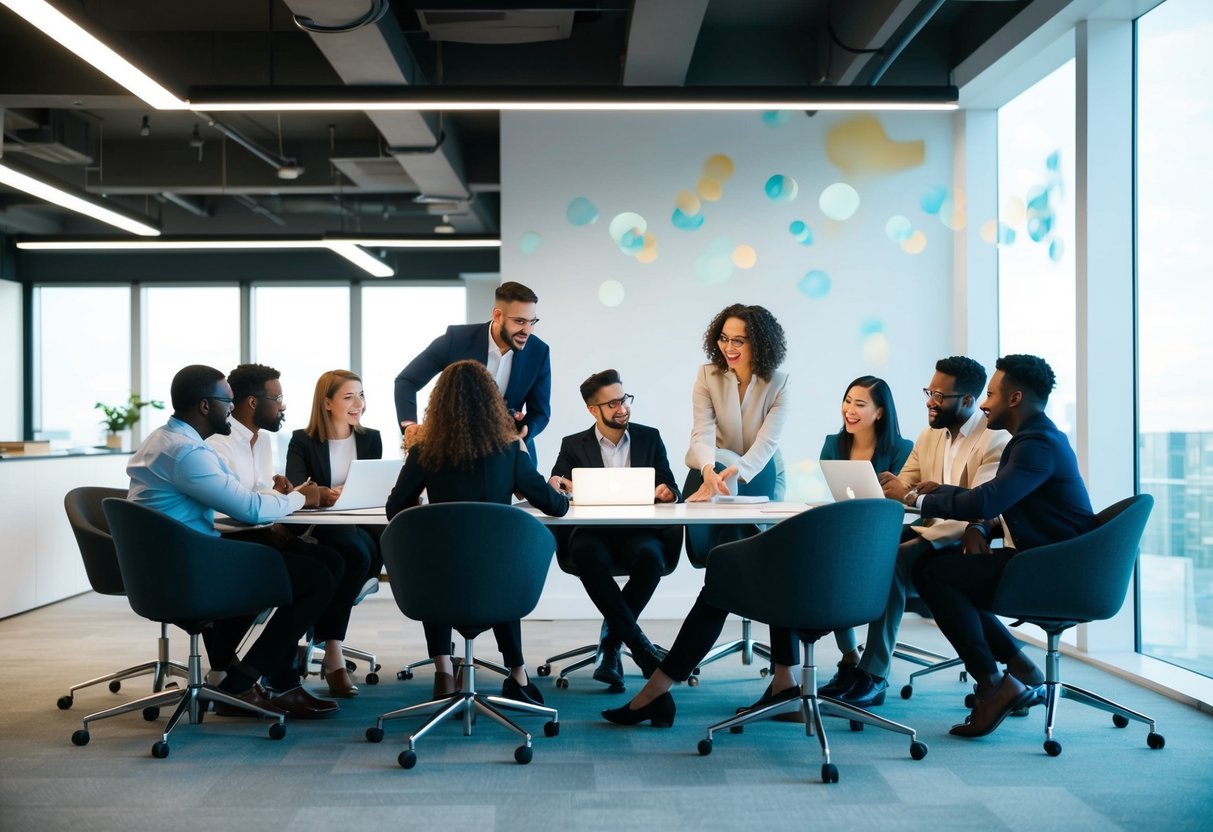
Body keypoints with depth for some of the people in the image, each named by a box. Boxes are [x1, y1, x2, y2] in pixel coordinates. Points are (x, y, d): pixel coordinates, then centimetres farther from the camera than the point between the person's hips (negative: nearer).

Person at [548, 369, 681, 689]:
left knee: (650, 556, -35)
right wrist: (560, 487, -21)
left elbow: (671, 491, 13)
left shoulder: (649, 438, 16)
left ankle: (611, 642, -18)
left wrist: (667, 493, -12)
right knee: (587, 555, -37)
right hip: (593, 533, -1)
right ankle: (639, 644, -30)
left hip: (639, 532, 1)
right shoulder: (574, 445, 13)